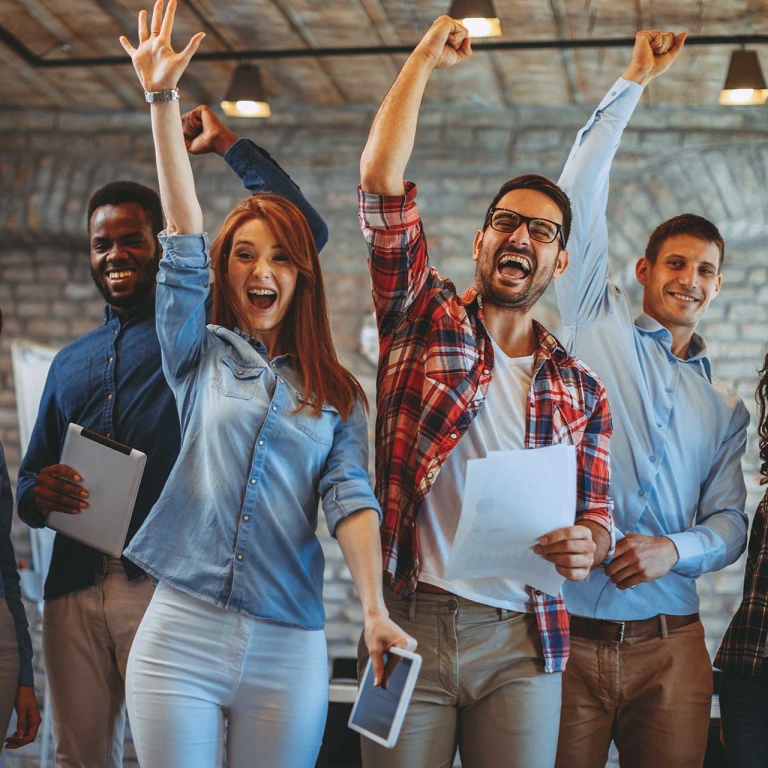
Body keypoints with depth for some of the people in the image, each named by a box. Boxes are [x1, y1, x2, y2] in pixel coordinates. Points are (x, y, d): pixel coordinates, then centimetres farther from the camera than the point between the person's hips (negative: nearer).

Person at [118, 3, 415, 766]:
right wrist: (162, 102, -9)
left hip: (288, 648, 1)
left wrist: (375, 610, -17)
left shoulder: (336, 394, 10)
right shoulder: (201, 356, 9)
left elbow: (350, 499, -2)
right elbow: (183, 248, -1)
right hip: (182, 631, 0)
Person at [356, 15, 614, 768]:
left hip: (521, 644, 2)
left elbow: (595, 514, 13)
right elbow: (380, 178, -3)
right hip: (410, 622, -2)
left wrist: (585, 545, -11)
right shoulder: (424, 319, 6)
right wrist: (426, 56, 3)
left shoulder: (581, 391, 12)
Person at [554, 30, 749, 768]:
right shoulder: (596, 325, 9)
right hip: (566, 631, -3)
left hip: (669, 644, 3)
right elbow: (580, 194, 5)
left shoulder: (725, 408, 18)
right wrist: (633, 82, 7)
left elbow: (730, 523, 11)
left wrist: (674, 549, -11)